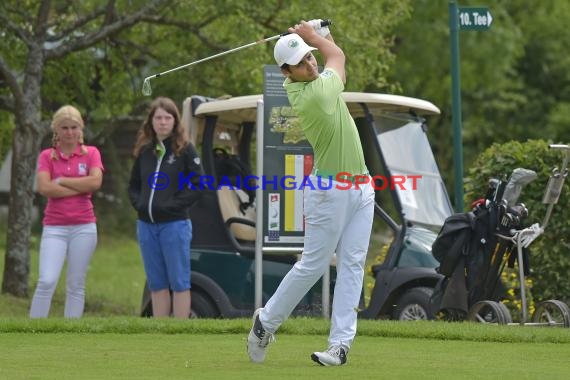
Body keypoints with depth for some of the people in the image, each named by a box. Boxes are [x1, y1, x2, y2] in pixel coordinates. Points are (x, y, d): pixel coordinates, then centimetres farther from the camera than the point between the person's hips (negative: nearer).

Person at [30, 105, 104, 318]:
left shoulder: (91, 153, 6)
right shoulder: (47, 156, 5)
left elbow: (95, 182, -11)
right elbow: (44, 188, -11)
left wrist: (62, 181, -8)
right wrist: (80, 188, -10)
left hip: (84, 227, 1)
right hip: (54, 227, -1)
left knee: (76, 285, 3)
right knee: (47, 281, -14)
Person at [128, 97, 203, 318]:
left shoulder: (185, 150, -4)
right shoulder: (144, 151, 11)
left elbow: (197, 184, -8)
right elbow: (133, 185, 19)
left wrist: (173, 205, -13)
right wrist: (138, 203, 1)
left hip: (175, 224, -5)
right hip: (146, 225, 5)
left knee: (179, 283, -1)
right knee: (157, 285, 10)